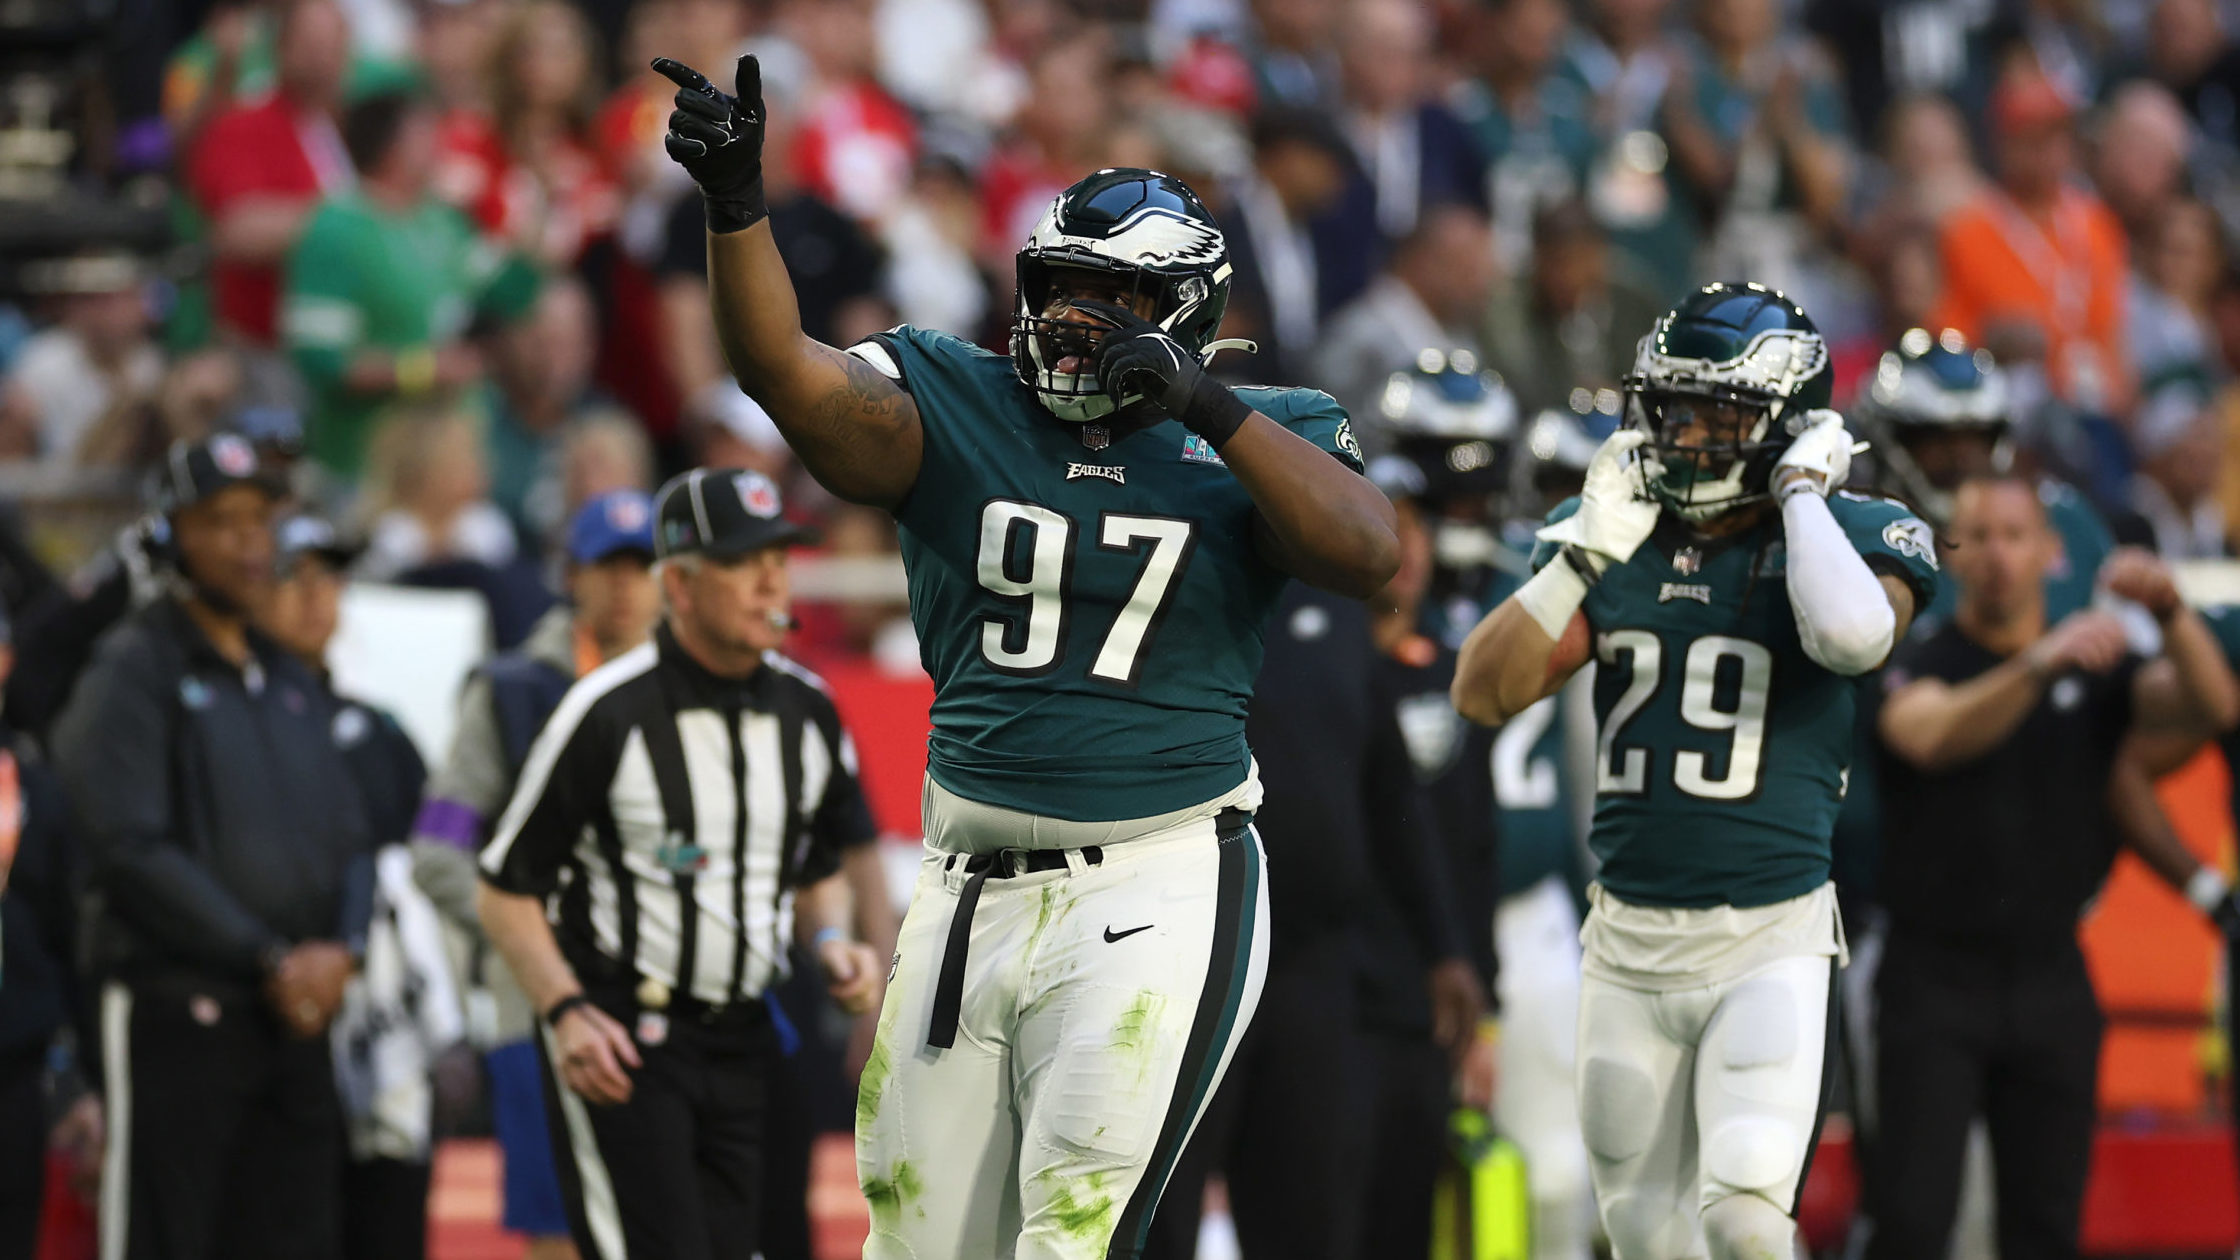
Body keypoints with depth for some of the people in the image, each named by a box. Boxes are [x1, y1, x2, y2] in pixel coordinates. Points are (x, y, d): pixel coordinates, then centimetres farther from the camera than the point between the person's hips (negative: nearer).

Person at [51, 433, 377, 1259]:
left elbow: (350, 840, 17)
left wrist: (338, 950, -5)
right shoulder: (133, 671, -5)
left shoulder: (293, 685, 18)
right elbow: (133, 850, -13)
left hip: (297, 1017, 7)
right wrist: (268, 960, -16)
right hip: (178, 1013, -7)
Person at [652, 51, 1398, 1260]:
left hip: (1156, 894, -4)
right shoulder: (958, 411, 5)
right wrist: (734, 202, -26)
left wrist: (1208, 409, -21)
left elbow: (1368, 554, -15)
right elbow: (787, 372, -10)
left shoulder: (1254, 442, 3)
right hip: (972, 891, 4)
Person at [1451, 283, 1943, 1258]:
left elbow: (1854, 638, -31)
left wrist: (1799, 490, -17)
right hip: (1629, 941, 4)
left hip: (1769, 940, -4)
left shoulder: (1845, 535, -6)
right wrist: (1589, 550, -10)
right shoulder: (1617, 537, 6)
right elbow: (1483, 694, -2)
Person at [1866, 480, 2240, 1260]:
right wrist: (2040, 665, -43)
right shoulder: (1919, 668, -2)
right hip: (1937, 980, -3)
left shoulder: (2096, 673, 9)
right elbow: (1934, 738, -26)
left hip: (2051, 981, 4)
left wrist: (2170, 611, -28)